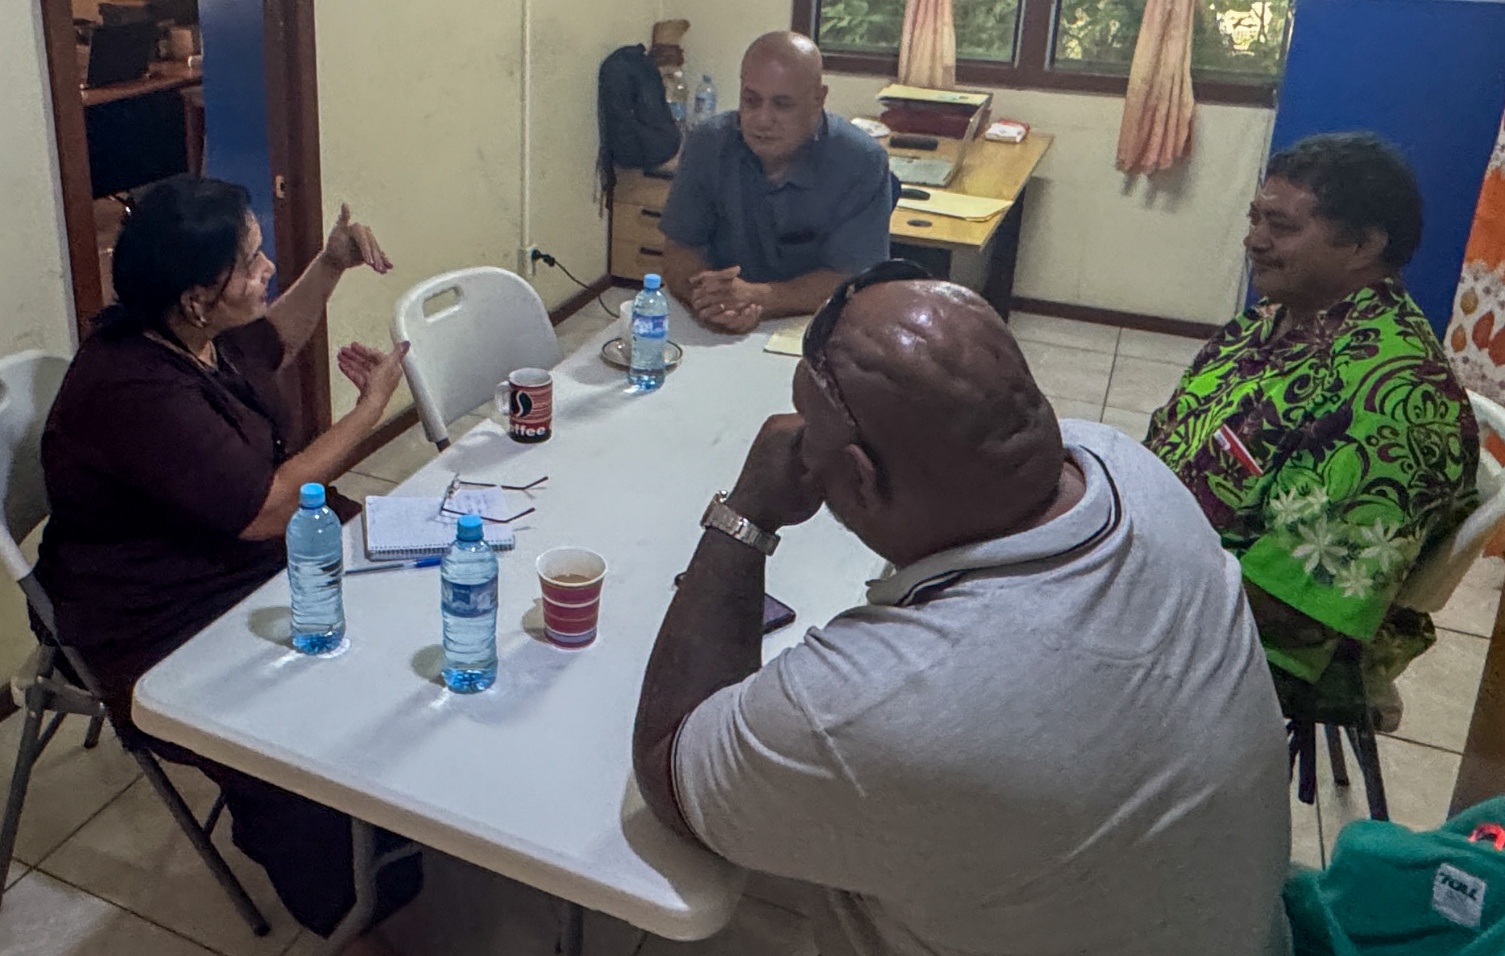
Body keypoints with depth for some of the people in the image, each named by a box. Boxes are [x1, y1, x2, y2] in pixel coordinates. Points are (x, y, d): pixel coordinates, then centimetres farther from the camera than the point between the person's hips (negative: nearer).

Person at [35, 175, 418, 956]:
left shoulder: (192, 334, -1)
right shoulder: (136, 392, -29)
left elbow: (273, 345, 23)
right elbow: (266, 510, -27)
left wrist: (331, 265, 8)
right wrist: (369, 409, -18)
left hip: (242, 562, 10)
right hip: (164, 636, -10)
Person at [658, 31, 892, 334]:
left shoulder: (862, 163, -12)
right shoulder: (707, 144, -2)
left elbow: (850, 280, -14)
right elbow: (680, 249, -2)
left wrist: (758, 297, -28)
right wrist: (705, 300, -24)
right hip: (720, 340, 2)